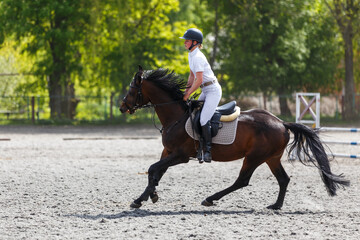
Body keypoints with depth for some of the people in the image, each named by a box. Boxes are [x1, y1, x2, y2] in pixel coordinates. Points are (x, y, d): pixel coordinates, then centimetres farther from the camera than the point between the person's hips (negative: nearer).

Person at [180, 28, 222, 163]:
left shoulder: (198, 57, -20)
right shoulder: (191, 55, 10)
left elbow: (198, 80, -23)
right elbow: (192, 76, 19)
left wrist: (188, 94, -15)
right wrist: (187, 90, 9)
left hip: (213, 91, -10)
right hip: (205, 91, 10)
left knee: (204, 120, -17)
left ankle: (208, 150, -8)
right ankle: (200, 147, 9)